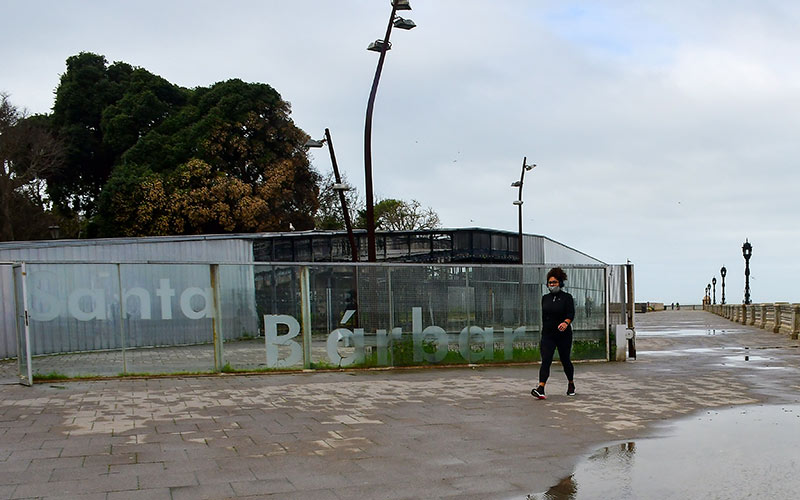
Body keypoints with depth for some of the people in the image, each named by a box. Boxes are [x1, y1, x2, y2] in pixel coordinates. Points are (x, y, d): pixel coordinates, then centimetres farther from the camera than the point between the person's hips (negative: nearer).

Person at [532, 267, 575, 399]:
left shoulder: (567, 297, -4)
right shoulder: (545, 298, 10)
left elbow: (571, 314, -15)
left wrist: (565, 323, -35)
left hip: (564, 335, -3)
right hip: (548, 335, 3)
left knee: (565, 360, 10)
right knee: (545, 361, -12)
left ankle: (571, 384, 36)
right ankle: (540, 389, -23)